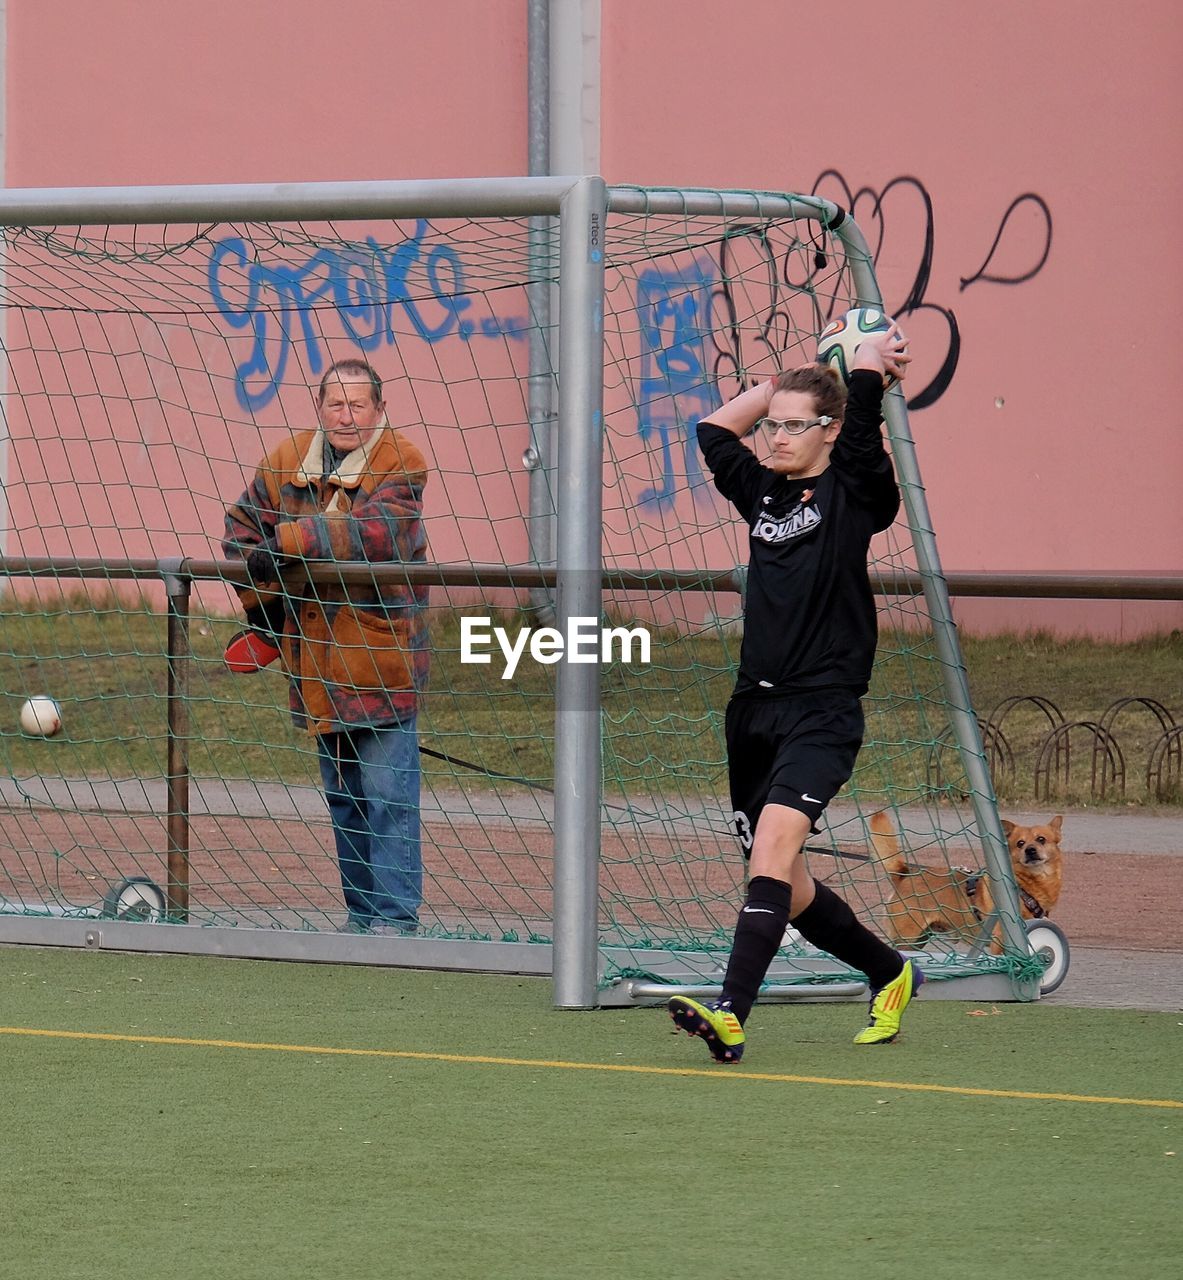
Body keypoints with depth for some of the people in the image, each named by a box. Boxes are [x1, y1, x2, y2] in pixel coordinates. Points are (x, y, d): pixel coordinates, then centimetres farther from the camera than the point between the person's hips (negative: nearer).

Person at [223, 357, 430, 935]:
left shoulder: (400, 464, -9)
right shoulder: (286, 462, 7)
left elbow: (378, 531, -26)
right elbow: (241, 526, 18)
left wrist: (291, 540, -28)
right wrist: (263, 603, 6)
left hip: (382, 659, -6)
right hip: (317, 662, 6)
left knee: (386, 795, -8)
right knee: (342, 796, 14)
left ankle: (394, 916, -5)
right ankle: (362, 913, 22)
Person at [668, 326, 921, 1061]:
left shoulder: (853, 493, -1)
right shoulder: (765, 494, 15)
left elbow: (862, 403, -8)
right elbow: (715, 430, 28)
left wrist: (872, 361, 11)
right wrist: (785, 379, 24)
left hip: (823, 710, -7)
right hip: (756, 709, 7)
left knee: (775, 840, -25)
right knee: (786, 886, 10)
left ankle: (731, 1015, -35)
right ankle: (891, 975, 33)